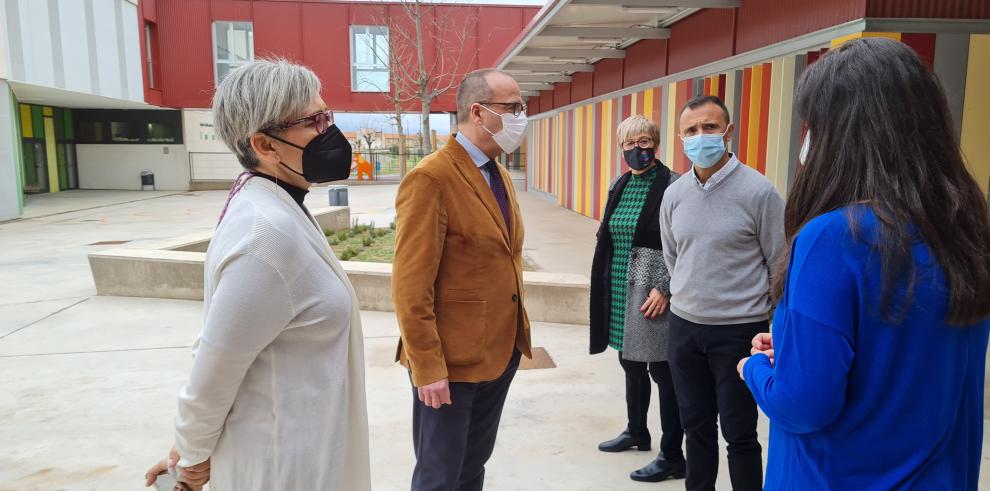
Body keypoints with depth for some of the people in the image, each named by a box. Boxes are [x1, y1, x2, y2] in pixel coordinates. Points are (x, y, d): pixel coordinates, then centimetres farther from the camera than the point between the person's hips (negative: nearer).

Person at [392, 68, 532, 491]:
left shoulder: (501, 175, 10)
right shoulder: (431, 178, -18)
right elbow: (411, 286, -20)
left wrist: (515, 333, 13)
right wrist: (427, 367, -19)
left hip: (502, 352, 8)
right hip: (453, 361, -8)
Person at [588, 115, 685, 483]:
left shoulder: (672, 185, -11)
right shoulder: (619, 185, 11)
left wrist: (665, 289, -19)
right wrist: (605, 285, 14)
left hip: (653, 292, -7)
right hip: (619, 290, 7)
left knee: (662, 371, 0)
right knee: (631, 363, 19)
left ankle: (672, 457, 12)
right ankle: (636, 431, 37)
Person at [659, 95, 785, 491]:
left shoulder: (758, 191, -13)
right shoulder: (674, 194, 3)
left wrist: (778, 327, -1)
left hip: (739, 331, -4)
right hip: (684, 327, 5)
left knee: (738, 433, 7)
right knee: (696, 427, 17)